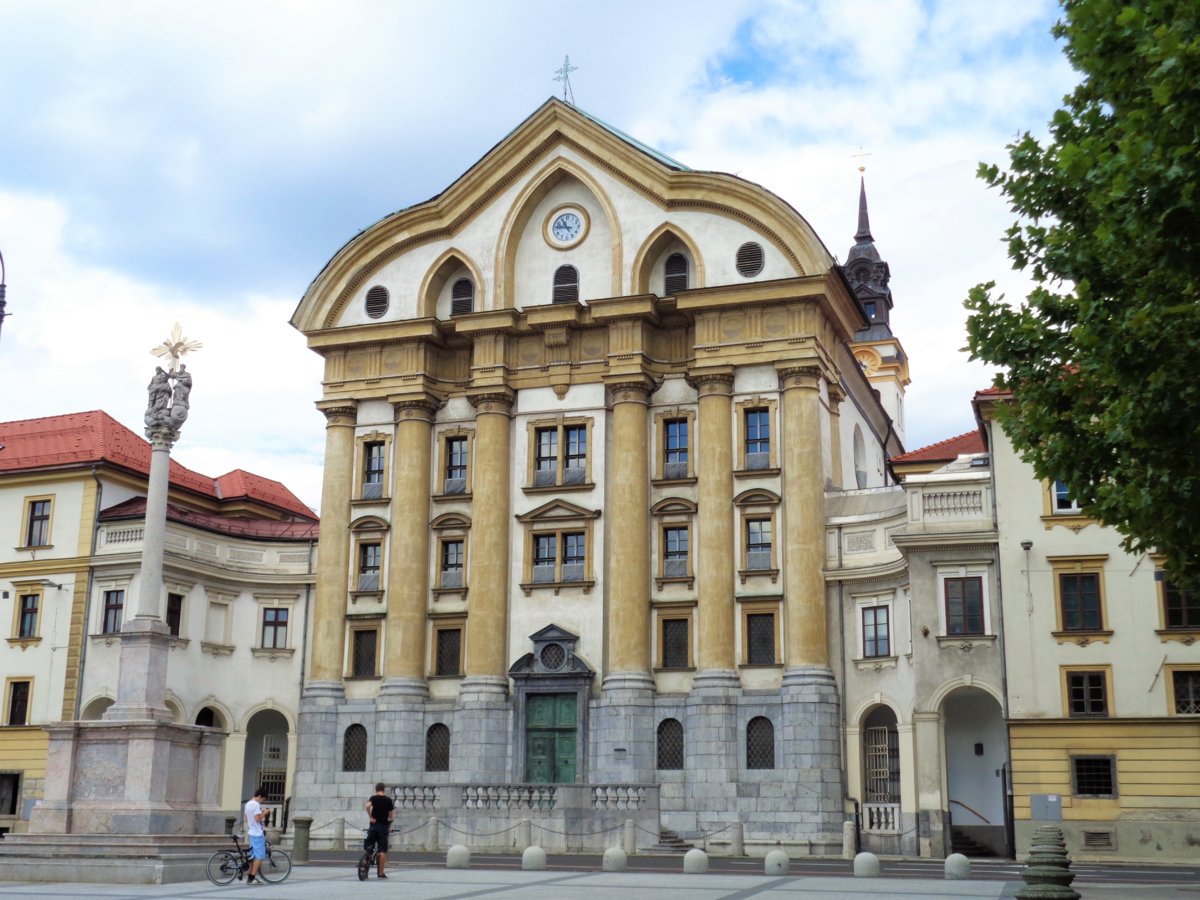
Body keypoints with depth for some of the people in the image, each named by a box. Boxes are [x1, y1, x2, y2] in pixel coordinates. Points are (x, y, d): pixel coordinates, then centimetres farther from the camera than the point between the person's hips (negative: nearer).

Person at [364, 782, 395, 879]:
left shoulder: (373, 798, 1)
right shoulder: (388, 800, 6)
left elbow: (368, 806, -20)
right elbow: (391, 814, 6)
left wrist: (370, 817, -11)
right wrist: (389, 825, 19)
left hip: (374, 825, -1)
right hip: (384, 826, 1)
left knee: (368, 847, 13)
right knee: (383, 850, 1)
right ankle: (381, 873, 0)